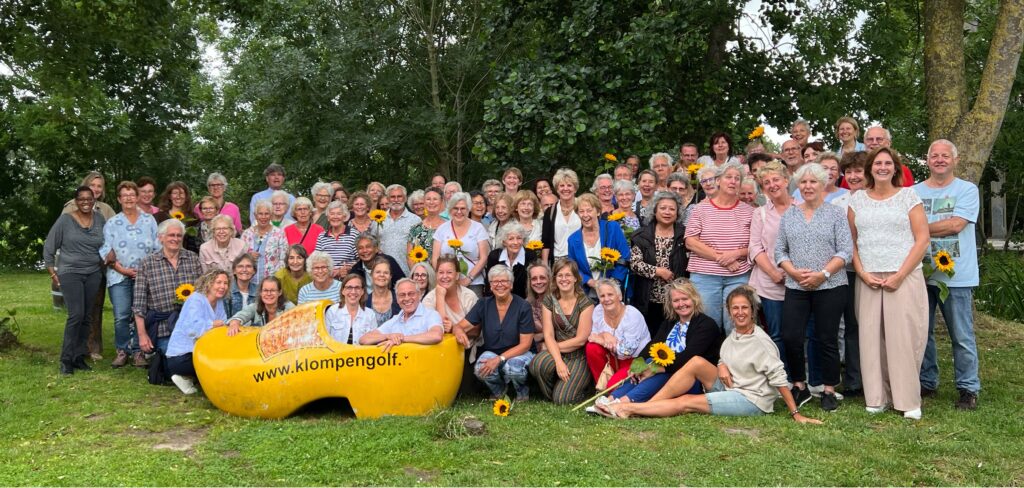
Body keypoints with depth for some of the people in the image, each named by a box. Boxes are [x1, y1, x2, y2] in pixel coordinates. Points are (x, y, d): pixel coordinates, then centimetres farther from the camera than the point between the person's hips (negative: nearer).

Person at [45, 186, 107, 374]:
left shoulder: (100, 219, 5)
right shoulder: (65, 220, -3)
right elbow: (48, 248, 2)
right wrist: (53, 274, -1)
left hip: (94, 274, 4)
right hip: (70, 273, -3)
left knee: (86, 317, 4)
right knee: (76, 315, -14)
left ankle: (79, 357, 13)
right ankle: (66, 359, -5)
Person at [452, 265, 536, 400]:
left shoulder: (523, 307, -11)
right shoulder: (484, 304, -2)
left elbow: (525, 344, -13)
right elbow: (460, 326, -4)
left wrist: (499, 359, -25)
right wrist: (459, 331, -31)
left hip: (519, 353, -2)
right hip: (491, 353, 2)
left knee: (512, 367, -37)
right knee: (480, 368, -31)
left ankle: (522, 391, 0)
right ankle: (498, 390, 5)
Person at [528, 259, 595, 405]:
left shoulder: (585, 302, -10)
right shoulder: (549, 300, 1)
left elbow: (581, 340, -12)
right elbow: (548, 336, -5)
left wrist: (552, 346, -5)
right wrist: (558, 361, -20)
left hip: (580, 357, -3)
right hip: (557, 353, 3)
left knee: (561, 399, -19)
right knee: (537, 364, -31)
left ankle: (581, 381, 14)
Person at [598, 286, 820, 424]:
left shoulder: (760, 341, -15)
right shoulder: (733, 335, 9)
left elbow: (779, 379, -15)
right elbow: (725, 360, 20)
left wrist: (796, 414, -17)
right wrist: (721, 366, -5)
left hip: (752, 400, -7)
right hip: (730, 389, 7)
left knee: (685, 403, -19)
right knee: (697, 362, -16)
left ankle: (629, 409, -14)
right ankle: (644, 406, -19)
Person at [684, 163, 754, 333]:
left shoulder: (748, 211, 7)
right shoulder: (701, 209, 3)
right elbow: (690, 242, -4)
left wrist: (736, 253, -12)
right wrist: (720, 257, -11)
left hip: (739, 277, 1)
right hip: (705, 276, -1)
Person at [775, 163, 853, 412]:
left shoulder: (836, 213, 1)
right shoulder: (789, 215, 10)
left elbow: (845, 251, -5)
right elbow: (780, 250, 9)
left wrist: (823, 274, -16)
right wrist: (794, 272, -8)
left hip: (830, 287, -2)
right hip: (796, 287, 3)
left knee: (827, 340, 4)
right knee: (791, 338, -3)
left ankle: (829, 391, 17)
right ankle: (799, 386, 16)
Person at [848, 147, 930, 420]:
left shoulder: (908, 196, 3)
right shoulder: (857, 200, 10)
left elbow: (922, 239, -2)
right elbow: (851, 241, 10)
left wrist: (900, 275, -10)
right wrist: (863, 273, -4)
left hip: (904, 278, -2)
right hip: (868, 279, 2)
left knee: (904, 337, -5)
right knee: (871, 337, 1)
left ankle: (908, 400, 5)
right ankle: (877, 397, 11)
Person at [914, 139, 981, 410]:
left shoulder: (967, 190, 0)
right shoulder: (914, 192, 9)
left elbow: (956, 225, -14)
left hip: (957, 276, -3)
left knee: (962, 336, 2)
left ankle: (968, 388, 13)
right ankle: (926, 382, 24)